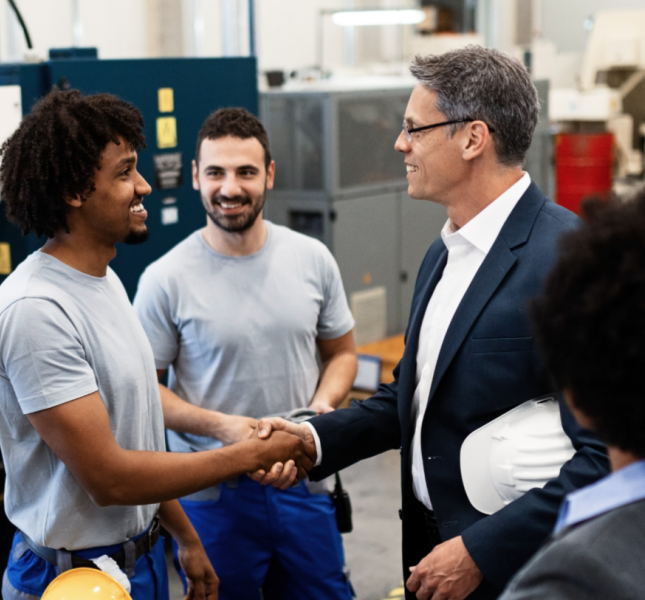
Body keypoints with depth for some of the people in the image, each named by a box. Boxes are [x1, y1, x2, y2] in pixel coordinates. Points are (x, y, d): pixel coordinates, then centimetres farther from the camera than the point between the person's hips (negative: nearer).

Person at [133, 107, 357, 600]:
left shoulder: (313, 259, 0)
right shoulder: (166, 280, -10)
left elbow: (341, 352, 12)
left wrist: (324, 405, -8)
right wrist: (218, 425, -19)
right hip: (212, 496, -3)